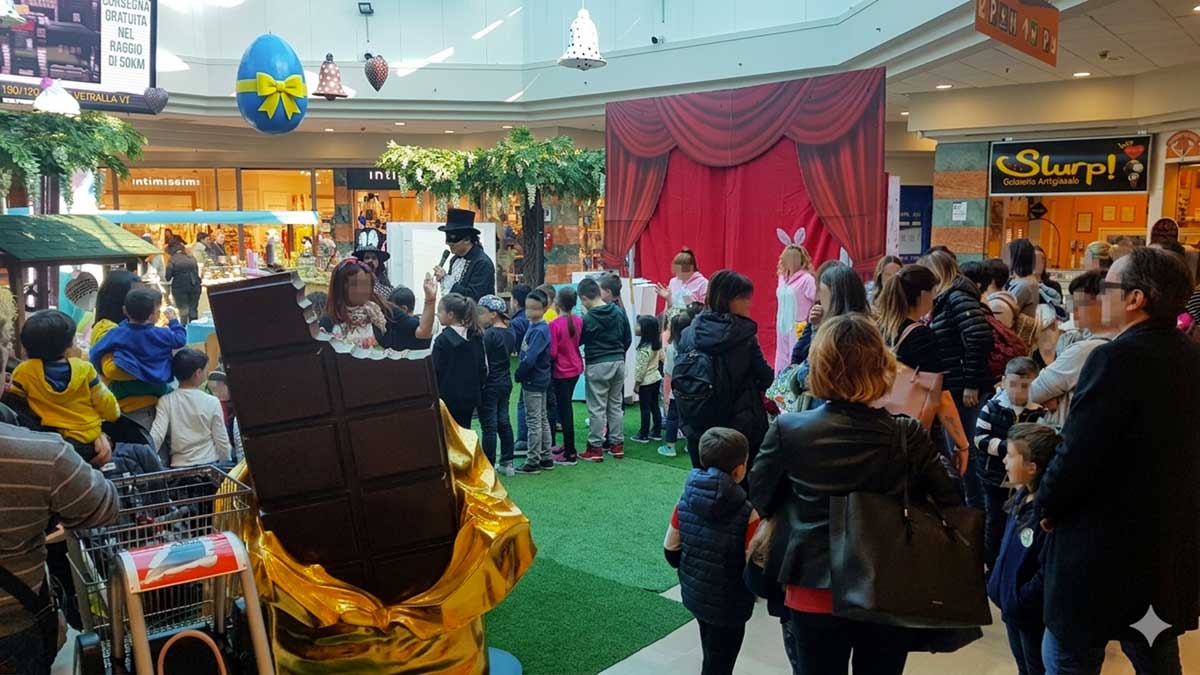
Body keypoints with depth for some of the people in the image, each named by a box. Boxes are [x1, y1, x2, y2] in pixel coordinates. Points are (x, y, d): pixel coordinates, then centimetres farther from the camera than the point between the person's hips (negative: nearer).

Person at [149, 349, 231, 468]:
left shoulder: (166, 401, -5)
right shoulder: (212, 402, -7)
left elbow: (156, 438, -13)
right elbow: (222, 441, -4)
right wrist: (228, 465, 9)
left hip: (179, 467, 2)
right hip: (209, 464, -1)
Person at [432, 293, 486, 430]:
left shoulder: (443, 339, -14)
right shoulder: (476, 337, 4)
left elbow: (436, 371, -11)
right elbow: (483, 367, 8)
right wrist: (478, 390, 18)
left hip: (448, 398, -5)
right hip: (470, 397, 6)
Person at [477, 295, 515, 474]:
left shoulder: (489, 334, -17)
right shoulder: (509, 333, 6)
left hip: (490, 385, -8)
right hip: (505, 382, 8)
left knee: (489, 426, -2)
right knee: (504, 422, 13)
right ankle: (507, 463, 19)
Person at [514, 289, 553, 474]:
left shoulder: (540, 330, -19)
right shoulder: (533, 326, 9)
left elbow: (529, 359, -25)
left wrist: (518, 375, -13)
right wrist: (520, 374, 7)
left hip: (533, 382, -9)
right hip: (538, 380, 9)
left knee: (534, 421, -2)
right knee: (542, 420, 15)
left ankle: (533, 462, 5)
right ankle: (546, 458, 24)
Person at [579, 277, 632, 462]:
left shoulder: (588, 318, -15)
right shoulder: (619, 312, 0)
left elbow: (578, 341, -3)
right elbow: (628, 338, 7)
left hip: (597, 365, -5)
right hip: (619, 362, 5)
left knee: (597, 408, 2)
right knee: (616, 404, 15)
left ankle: (595, 448, 6)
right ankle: (617, 444, 20)